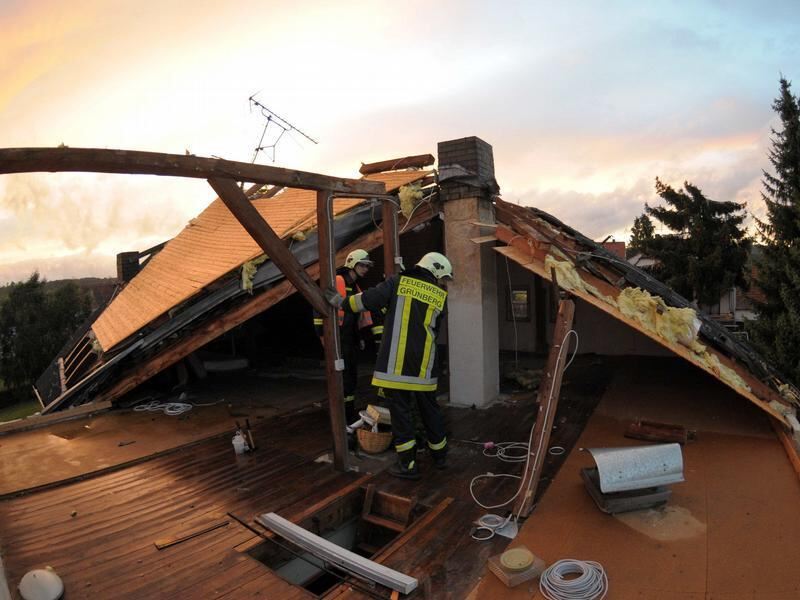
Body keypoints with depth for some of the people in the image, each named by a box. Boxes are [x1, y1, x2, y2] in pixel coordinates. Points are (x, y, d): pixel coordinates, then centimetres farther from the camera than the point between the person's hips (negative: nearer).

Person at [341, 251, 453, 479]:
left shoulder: (398, 282, 1)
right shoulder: (440, 296, 7)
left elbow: (368, 299, -5)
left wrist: (342, 303, 8)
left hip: (395, 362, -2)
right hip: (423, 365, 2)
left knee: (401, 411, 6)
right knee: (430, 409, 18)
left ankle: (408, 464, 12)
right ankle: (440, 455, 33)